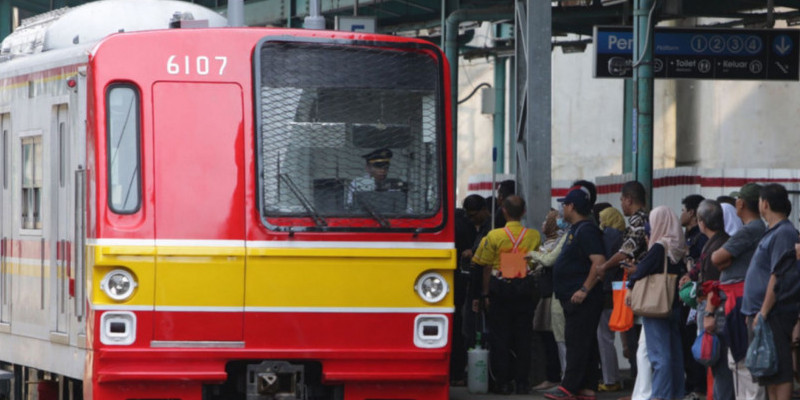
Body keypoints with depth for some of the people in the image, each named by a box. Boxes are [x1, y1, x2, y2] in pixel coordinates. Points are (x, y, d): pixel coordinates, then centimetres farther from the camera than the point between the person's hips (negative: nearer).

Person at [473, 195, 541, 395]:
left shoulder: (494, 236, -6)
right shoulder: (534, 236, -2)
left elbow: (487, 268, -2)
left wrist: (486, 293, 6)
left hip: (500, 290, -1)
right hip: (525, 291, 1)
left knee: (500, 338, 5)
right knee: (523, 337, 7)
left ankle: (503, 383, 3)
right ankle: (522, 382, 7)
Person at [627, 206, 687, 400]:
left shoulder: (659, 248, -16)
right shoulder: (679, 248, 6)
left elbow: (643, 270, -16)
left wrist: (630, 286, 3)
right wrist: (637, 271, 22)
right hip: (674, 305, 7)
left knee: (659, 353, -6)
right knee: (675, 351, 12)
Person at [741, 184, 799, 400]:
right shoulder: (771, 232, 18)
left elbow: (778, 276, -20)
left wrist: (763, 313, -21)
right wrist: (753, 312, 22)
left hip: (775, 315, -10)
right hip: (764, 316, 10)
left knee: (780, 374, -9)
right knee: (770, 375, 11)